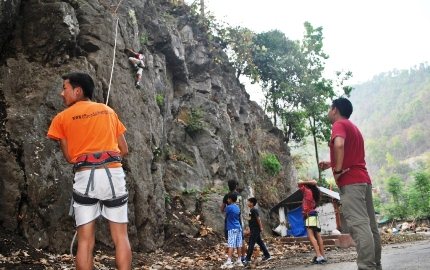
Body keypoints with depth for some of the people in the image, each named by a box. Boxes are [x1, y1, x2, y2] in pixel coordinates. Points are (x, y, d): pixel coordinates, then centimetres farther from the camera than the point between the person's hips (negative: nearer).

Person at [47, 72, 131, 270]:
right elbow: (124, 150, 15)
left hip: (84, 177, -1)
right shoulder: (109, 111, 15)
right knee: (120, 236, 6)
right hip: (113, 174, 2)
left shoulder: (62, 118, 7)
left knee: (85, 240, 4)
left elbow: (69, 157, 5)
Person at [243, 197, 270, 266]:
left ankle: (248, 259, -8)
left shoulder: (254, 210, -15)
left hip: (255, 230, -10)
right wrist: (250, 229, 22)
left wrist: (261, 228, -17)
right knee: (260, 242, 14)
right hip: (253, 230, 10)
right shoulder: (251, 210, 14)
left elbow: (258, 219, -18)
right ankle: (267, 255, 21)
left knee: (251, 244, -9)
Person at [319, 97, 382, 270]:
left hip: (350, 181, -10)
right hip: (363, 179, 10)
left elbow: (339, 144, -26)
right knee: (370, 225, 9)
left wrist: (338, 169, -19)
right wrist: (332, 164, 27)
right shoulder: (354, 127, 25)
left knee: (358, 225, -16)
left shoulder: (339, 124, -4)